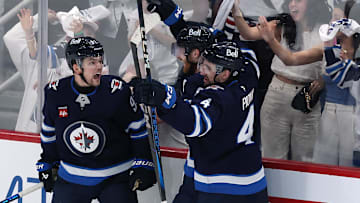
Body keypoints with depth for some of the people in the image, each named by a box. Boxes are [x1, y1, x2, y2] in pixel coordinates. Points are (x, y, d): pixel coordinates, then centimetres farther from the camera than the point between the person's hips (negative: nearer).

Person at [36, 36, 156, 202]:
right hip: (71, 179, 2)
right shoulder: (55, 93, -7)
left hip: (116, 178, -2)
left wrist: (143, 165, -6)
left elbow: (138, 129, -3)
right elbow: (49, 131, 10)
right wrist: (46, 164, 15)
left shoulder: (117, 91, -13)